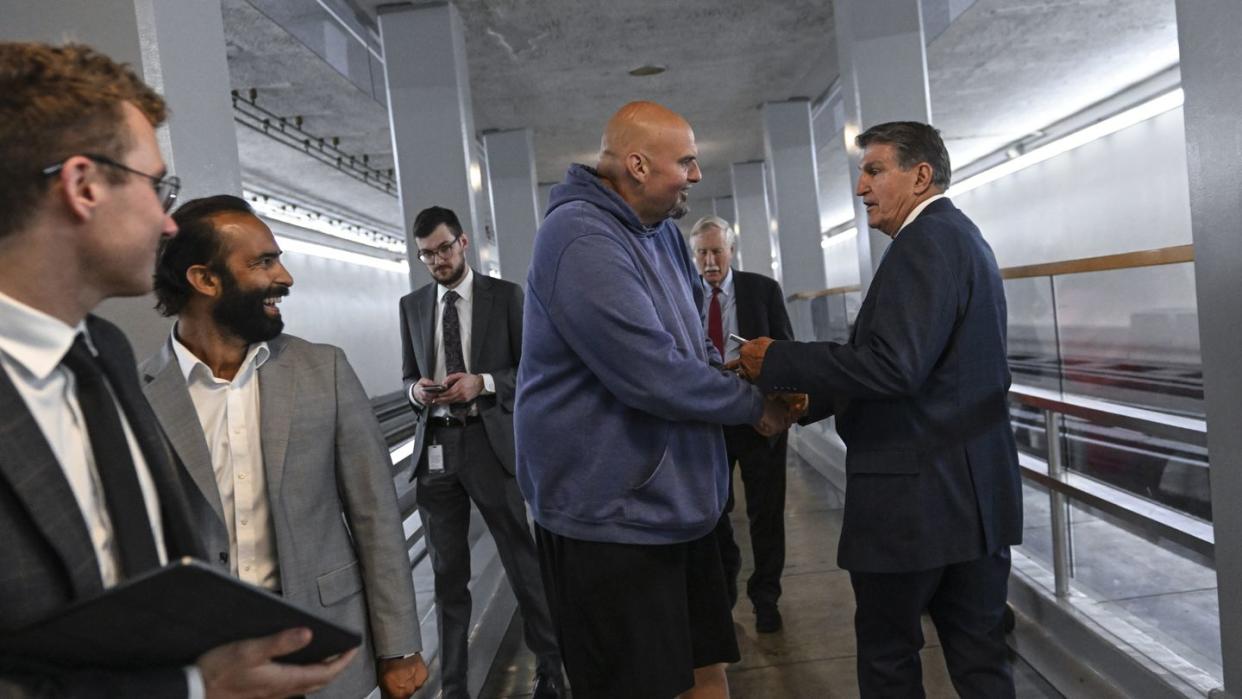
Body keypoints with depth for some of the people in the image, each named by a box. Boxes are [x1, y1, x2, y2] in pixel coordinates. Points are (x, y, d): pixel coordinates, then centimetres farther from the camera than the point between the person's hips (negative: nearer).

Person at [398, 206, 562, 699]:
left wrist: (482, 382, -16)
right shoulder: (412, 305, 11)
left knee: (521, 560, 5)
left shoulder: (505, 295, 1)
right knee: (447, 571, 11)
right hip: (434, 447, 3)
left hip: (490, 442, -3)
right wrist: (417, 390, -8)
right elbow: (409, 377, 15)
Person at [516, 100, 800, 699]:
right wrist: (756, 407, -11)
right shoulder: (581, 238, -21)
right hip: (609, 512, -9)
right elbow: (653, 376, -26)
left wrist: (735, 372, 0)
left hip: (673, 499, 9)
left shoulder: (662, 233, 11)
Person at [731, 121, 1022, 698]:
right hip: (977, 491, 9)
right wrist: (808, 400, 12)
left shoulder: (924, 242, -15)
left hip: (916, 494, -9)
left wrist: (777, 362, -18)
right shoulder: (961, 236, 17)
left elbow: (893, 366, -26)